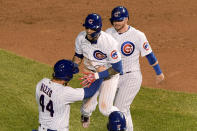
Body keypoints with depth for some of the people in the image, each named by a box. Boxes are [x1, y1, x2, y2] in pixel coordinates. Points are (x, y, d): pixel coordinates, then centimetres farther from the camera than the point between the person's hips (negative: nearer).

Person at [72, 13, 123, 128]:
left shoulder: (109, 42, -33)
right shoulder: (81, 38, -16)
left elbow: (117, 68, -27)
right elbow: (78, 56, 6)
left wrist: (97, 76, -31)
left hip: (110, 74, -4)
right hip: (92, 73, 4)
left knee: (105, 109, -11)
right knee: (88, 107, 0)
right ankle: (85, 114, 40)